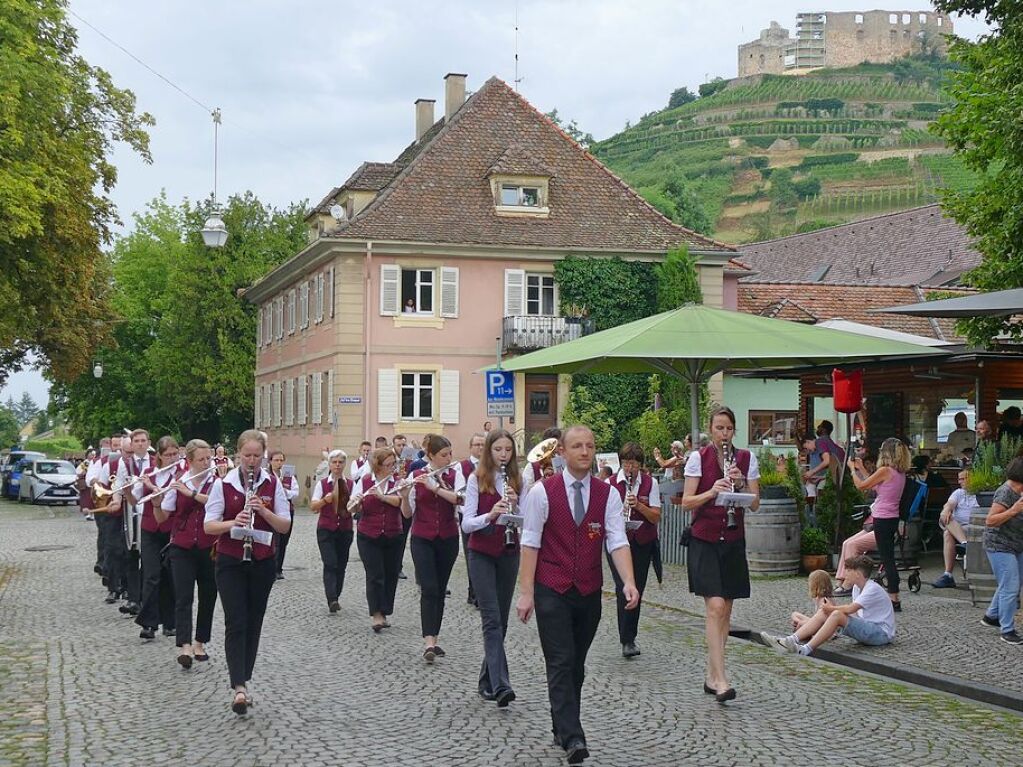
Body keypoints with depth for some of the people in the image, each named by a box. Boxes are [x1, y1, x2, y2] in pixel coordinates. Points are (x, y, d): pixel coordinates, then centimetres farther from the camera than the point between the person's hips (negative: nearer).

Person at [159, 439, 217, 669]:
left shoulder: (217, 481, 0)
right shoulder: (177, 482, 2)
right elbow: (161, 518, 3)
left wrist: (190, 493, -24)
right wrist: (156, 502, -16)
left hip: (210, 548, 0)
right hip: (182, 548, 0)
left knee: (207, 597, 8)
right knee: (183, 597, -11)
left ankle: (199, 643, 23)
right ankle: (184, 646, -19)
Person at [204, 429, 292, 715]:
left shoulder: (273, 484, 1)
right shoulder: (223, 484, -3)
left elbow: (285, 525, -1)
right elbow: (208, 526, -5)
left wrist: (263, 511, -19)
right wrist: (233, 522, -24)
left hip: (262, 562, 2)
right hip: (230, 562, -2)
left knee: (253, 624, 8)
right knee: (236, 623, -12)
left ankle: (243, 681, 21)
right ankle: (239, 688, -17)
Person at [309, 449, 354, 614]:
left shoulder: (350, 484, 4)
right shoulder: (322, 484, 1)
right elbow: (313, 506, -7)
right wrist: (325, 500, -25)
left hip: (345, 530, 2)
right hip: (326, 529, -2)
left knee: (341, 565, 6)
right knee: (330, 564, -14)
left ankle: (335, 598, 20)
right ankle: (332, 600, -21)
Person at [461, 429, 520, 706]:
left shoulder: (516, 480, 6)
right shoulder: (476, 479, -5)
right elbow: (466, 524, -10)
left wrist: (515, 504, -15)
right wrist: (490, 515, -27)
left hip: (508, 555, 4)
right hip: (482, 555, -4)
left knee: (501, 619, 8)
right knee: (492, 618, -13)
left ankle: (487, 681, 20)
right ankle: (500, 684, -21)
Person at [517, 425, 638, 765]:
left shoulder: (607, 494, 1)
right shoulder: (542, 492, -6)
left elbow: (617, 542, -7)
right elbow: (530, 543, -5)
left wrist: (629, 582, -22)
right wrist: (526, 592, -8)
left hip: (589, 592, 3)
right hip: (552, 591, -3)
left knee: (576, 664, 12)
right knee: (561, 662, -10)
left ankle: (563, 728, 25)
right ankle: (572, 737, -14)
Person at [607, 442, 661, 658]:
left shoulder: (650, 483, 1)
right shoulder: (610, 484, -1)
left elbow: (656, 517, -4)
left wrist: (638, 505, -20)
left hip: (642, 543, 2)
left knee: (637, 590, 6)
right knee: (623, 589, -13)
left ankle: (629, 638, 20)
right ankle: (627, 640, -8)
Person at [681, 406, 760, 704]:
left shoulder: (746, 459, 5)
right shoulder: (698, 458, -4)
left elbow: (755, 504, 2)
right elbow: (686, 502, -7)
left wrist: (740, 483, -15)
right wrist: (712, 491, -23)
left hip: (733, 541, 4)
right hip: (704, 541, -4)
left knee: (725, 609, 7)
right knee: (715, 606, -15)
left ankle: (711, 676, 18)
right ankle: (720, 679, -18)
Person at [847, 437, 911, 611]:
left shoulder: (885, 471, -17)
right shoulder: (900, 473, 9)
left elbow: (861, 485, -10)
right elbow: (873, 485, 18)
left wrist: (852, 468, 6)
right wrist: (861, 468, 25)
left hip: (882, 519, -9)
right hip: (892, 518, 9)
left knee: (887, 558, -6)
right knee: (888, 558, 16)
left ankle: (894, 599, -5)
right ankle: (893, 597, 21)